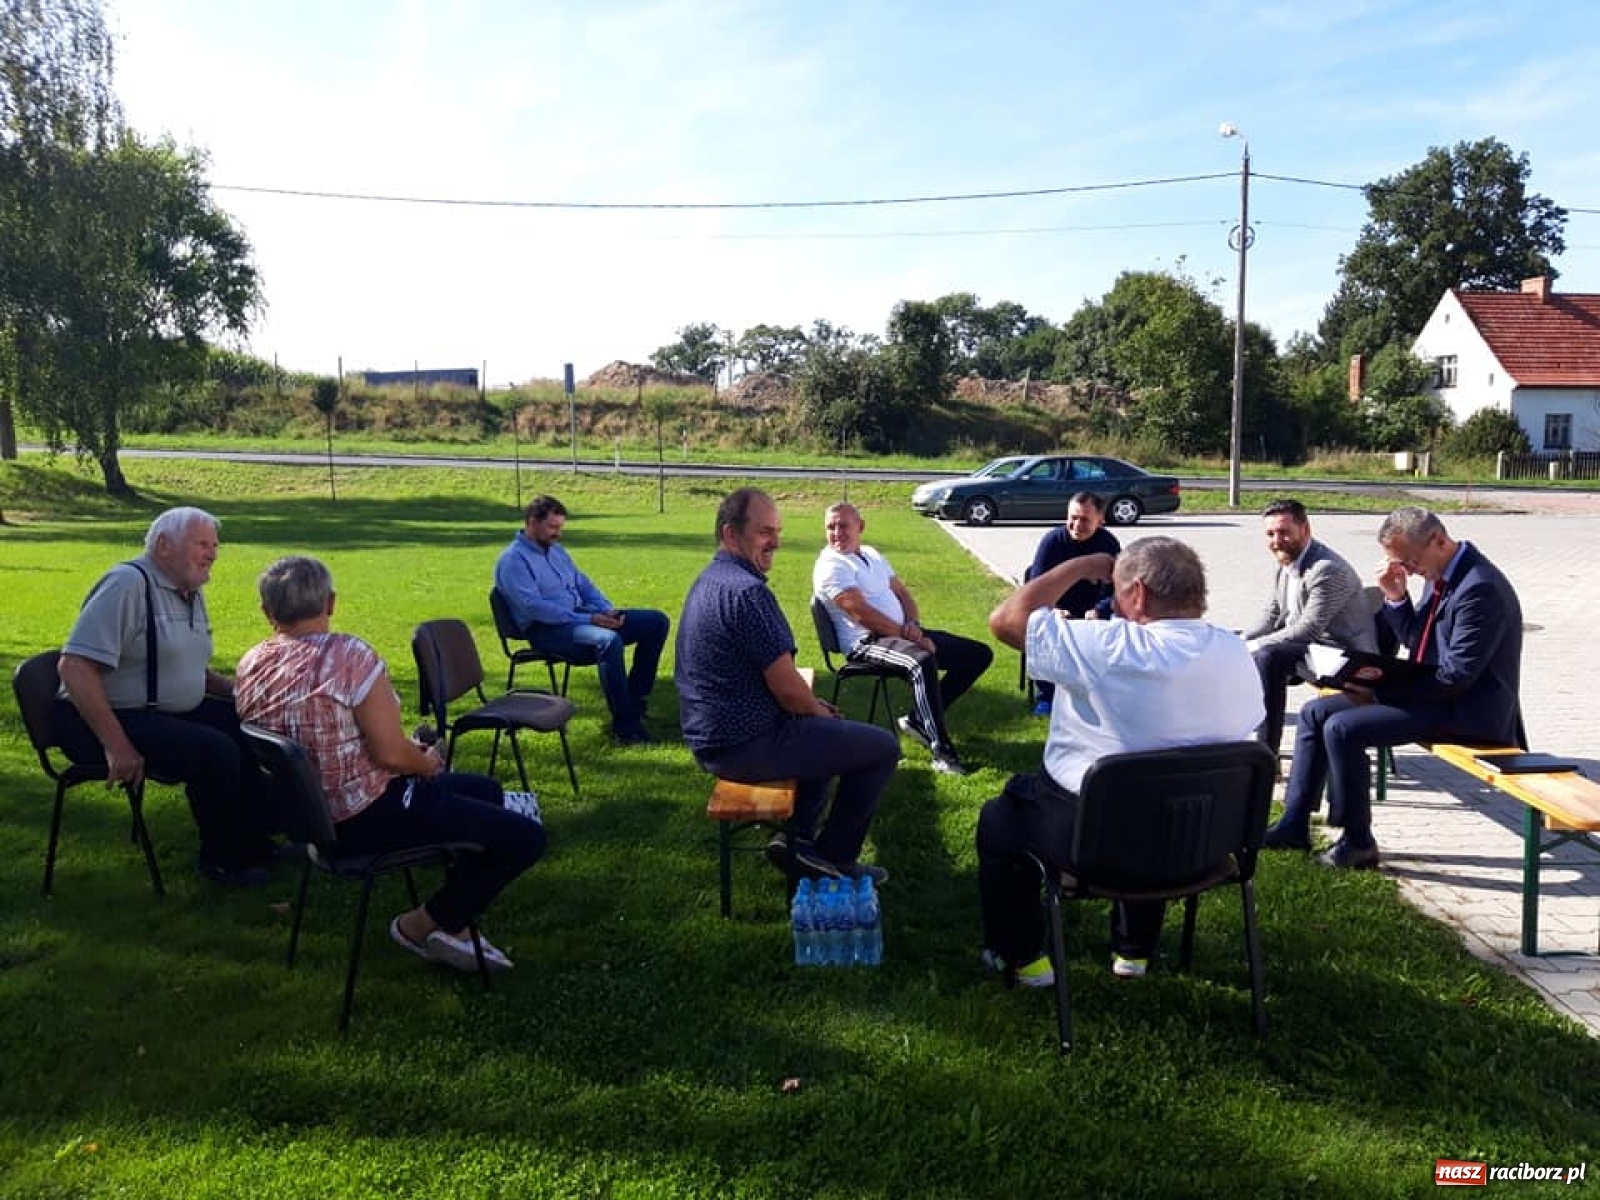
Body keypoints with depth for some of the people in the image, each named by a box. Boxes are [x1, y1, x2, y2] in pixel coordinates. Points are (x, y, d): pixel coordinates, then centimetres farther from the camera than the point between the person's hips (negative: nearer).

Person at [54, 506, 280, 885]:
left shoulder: (190, 591, 10)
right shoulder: (128, 584, -18)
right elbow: (73, 667, -26)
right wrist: (117, 746, -28)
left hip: (172, 711, 10)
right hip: (108, 718, -9)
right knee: (215, 751, -26)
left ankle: (255, 843, 15)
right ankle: (222, 861, -2)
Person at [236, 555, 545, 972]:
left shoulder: (250, 665, 2)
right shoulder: (349, 655, -23)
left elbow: (316, 739, 12)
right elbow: (390, 753, -24)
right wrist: (428, 763, -1)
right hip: (368, 818, -9)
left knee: (486, 789, 25)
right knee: (526, 838, -6)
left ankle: (454, 925, 26)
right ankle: (420, 924, 8)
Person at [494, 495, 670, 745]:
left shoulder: (556, 549, 19)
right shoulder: (513, 560, -8)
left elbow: (583, 583, 22)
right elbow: (534, 607, -19)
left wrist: (608, 609, 0)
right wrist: (588, 619, -24)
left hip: (581, 617, 9)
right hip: (546, 630, -9)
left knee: (657, 621, -2)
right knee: (609, 640, -39)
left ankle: (634, 701, 0)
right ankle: (625, 726, -30)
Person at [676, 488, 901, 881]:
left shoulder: (710, 580, 9)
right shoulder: (747, 591, -24)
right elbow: (787, 688, -22)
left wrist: (814, 707, 14)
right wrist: (819, 711, -1)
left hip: (710, 737, 10)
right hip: (746, 746, -10)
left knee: (827, 730, 33)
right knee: (883, 747, 2)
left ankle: (798, 838, 28)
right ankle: (832, 856, 14)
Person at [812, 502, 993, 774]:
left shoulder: (872, 555, 17)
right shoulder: (831, 567, -10)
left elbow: (903, 593, 18)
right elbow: (862, 613, -19)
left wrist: (913, 625, -4)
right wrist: (908, 635, -19)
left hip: (902, 633, 9)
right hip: (867, 642, -9)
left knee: (980, 655, 4)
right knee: (924, 663, -40)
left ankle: (920, 719, 5)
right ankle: (942, 752, -33)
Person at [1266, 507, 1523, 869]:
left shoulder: (1480, 588, -22)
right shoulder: (1439, 575, 7)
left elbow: (1457, 676, -23)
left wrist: (1380, 687, -20)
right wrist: (1396, 597, -3)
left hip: (1466, 708, -10)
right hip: (1431, 690, 10)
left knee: (1342, 728, -24)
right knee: (1315, 712, 2)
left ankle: (1358, 843, -8)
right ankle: (1294, 825, 4)